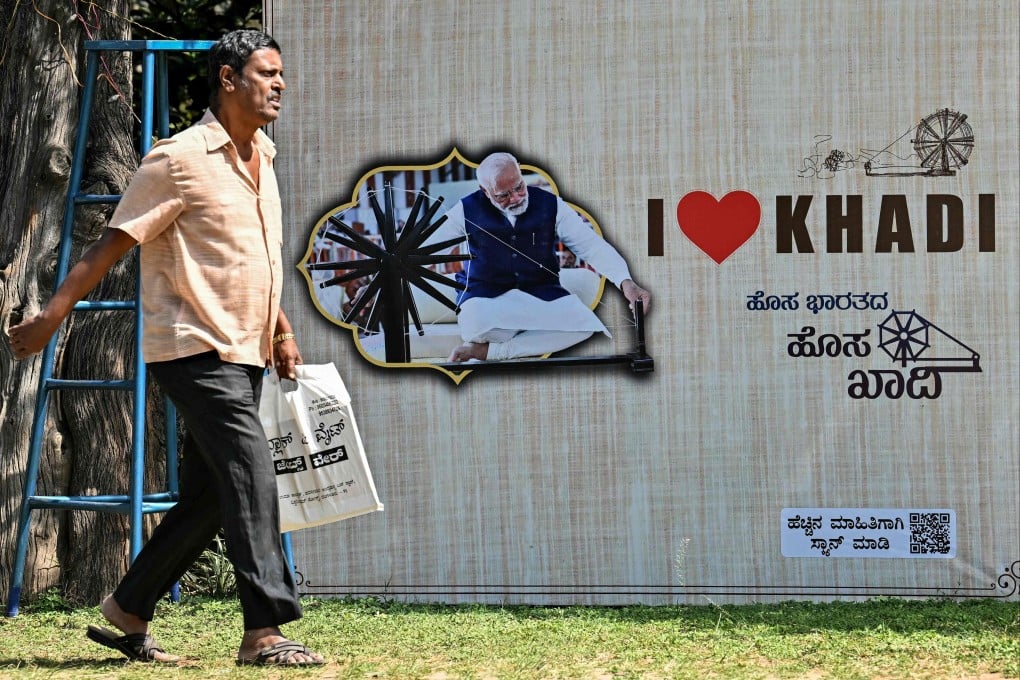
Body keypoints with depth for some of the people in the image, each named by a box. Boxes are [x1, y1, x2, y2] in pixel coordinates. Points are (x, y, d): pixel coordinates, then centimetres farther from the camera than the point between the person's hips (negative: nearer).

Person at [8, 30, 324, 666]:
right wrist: (52, 316, -10)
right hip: (196, 349, -9)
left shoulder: (261, 159, 15)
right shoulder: (180, 159, -10)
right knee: (251, 478, -16)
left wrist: (282, 331, 20)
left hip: (243, 355, 9)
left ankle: (128, 613, 21)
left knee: (207, 496, 9)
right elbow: (113, 244, -9)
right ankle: (265, 632, -16)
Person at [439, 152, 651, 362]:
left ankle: (489, 351, -25)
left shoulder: (551, 206, -2)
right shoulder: (468, 211, -3)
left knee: (584, 325, -30)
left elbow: (591, 245, -6)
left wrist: (625, 281, -21)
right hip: (486, 293, -3)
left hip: (540, 290, 3)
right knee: (475, 325, -40)